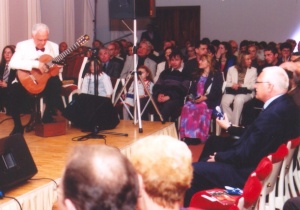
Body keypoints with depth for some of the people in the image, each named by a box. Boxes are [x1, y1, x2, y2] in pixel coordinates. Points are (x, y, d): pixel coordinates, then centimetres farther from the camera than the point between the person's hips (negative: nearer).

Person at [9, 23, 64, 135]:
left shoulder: (53, 46, 6)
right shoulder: (22, 45, -5)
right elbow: (13, 63, -20)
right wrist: (35, 64, -29)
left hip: (46, 80, 2)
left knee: (56, 83, -30)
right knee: (13, 90, -30)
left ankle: (48, 116, -12)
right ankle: (17, 125, -15)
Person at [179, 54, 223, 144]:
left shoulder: (216, 75, 6)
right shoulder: (197, 75, 28)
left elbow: (217, 91, -6)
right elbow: (192, 89, 21)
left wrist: (204, 98, -18)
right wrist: (190, 96, -2)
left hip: (209, 101, -5)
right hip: (195, 100, 5)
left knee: (201, 108, -37)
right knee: (187, 107, -29)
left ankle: (198, 136, -34)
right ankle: (187, 135, -32)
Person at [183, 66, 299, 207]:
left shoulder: (273, 113, -29)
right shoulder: (284, 104, 2)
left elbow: (246, 154, -25)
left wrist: (218, 157, -10)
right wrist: (229, 127, 19)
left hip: (250, 173, -11)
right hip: (256, 159, 11)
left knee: (193, 170, -13)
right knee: (214, 141, 26)